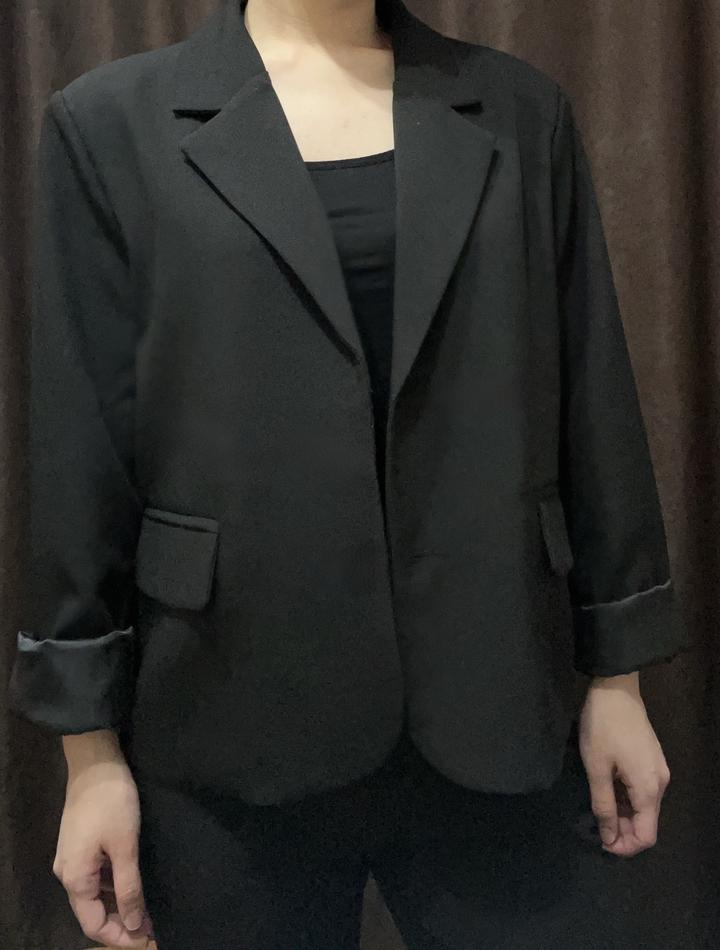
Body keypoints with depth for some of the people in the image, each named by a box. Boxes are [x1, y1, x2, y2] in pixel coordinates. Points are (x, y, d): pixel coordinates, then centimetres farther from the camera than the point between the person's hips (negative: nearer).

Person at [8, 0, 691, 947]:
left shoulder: (519, 108, 6)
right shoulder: (114, 121, 0)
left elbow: (592, 401, 5)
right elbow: (80, 452, -2)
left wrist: (618, 676, 6)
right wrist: (91, 749, -1)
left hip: (488, 719, 2)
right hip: (236, 736, -1)